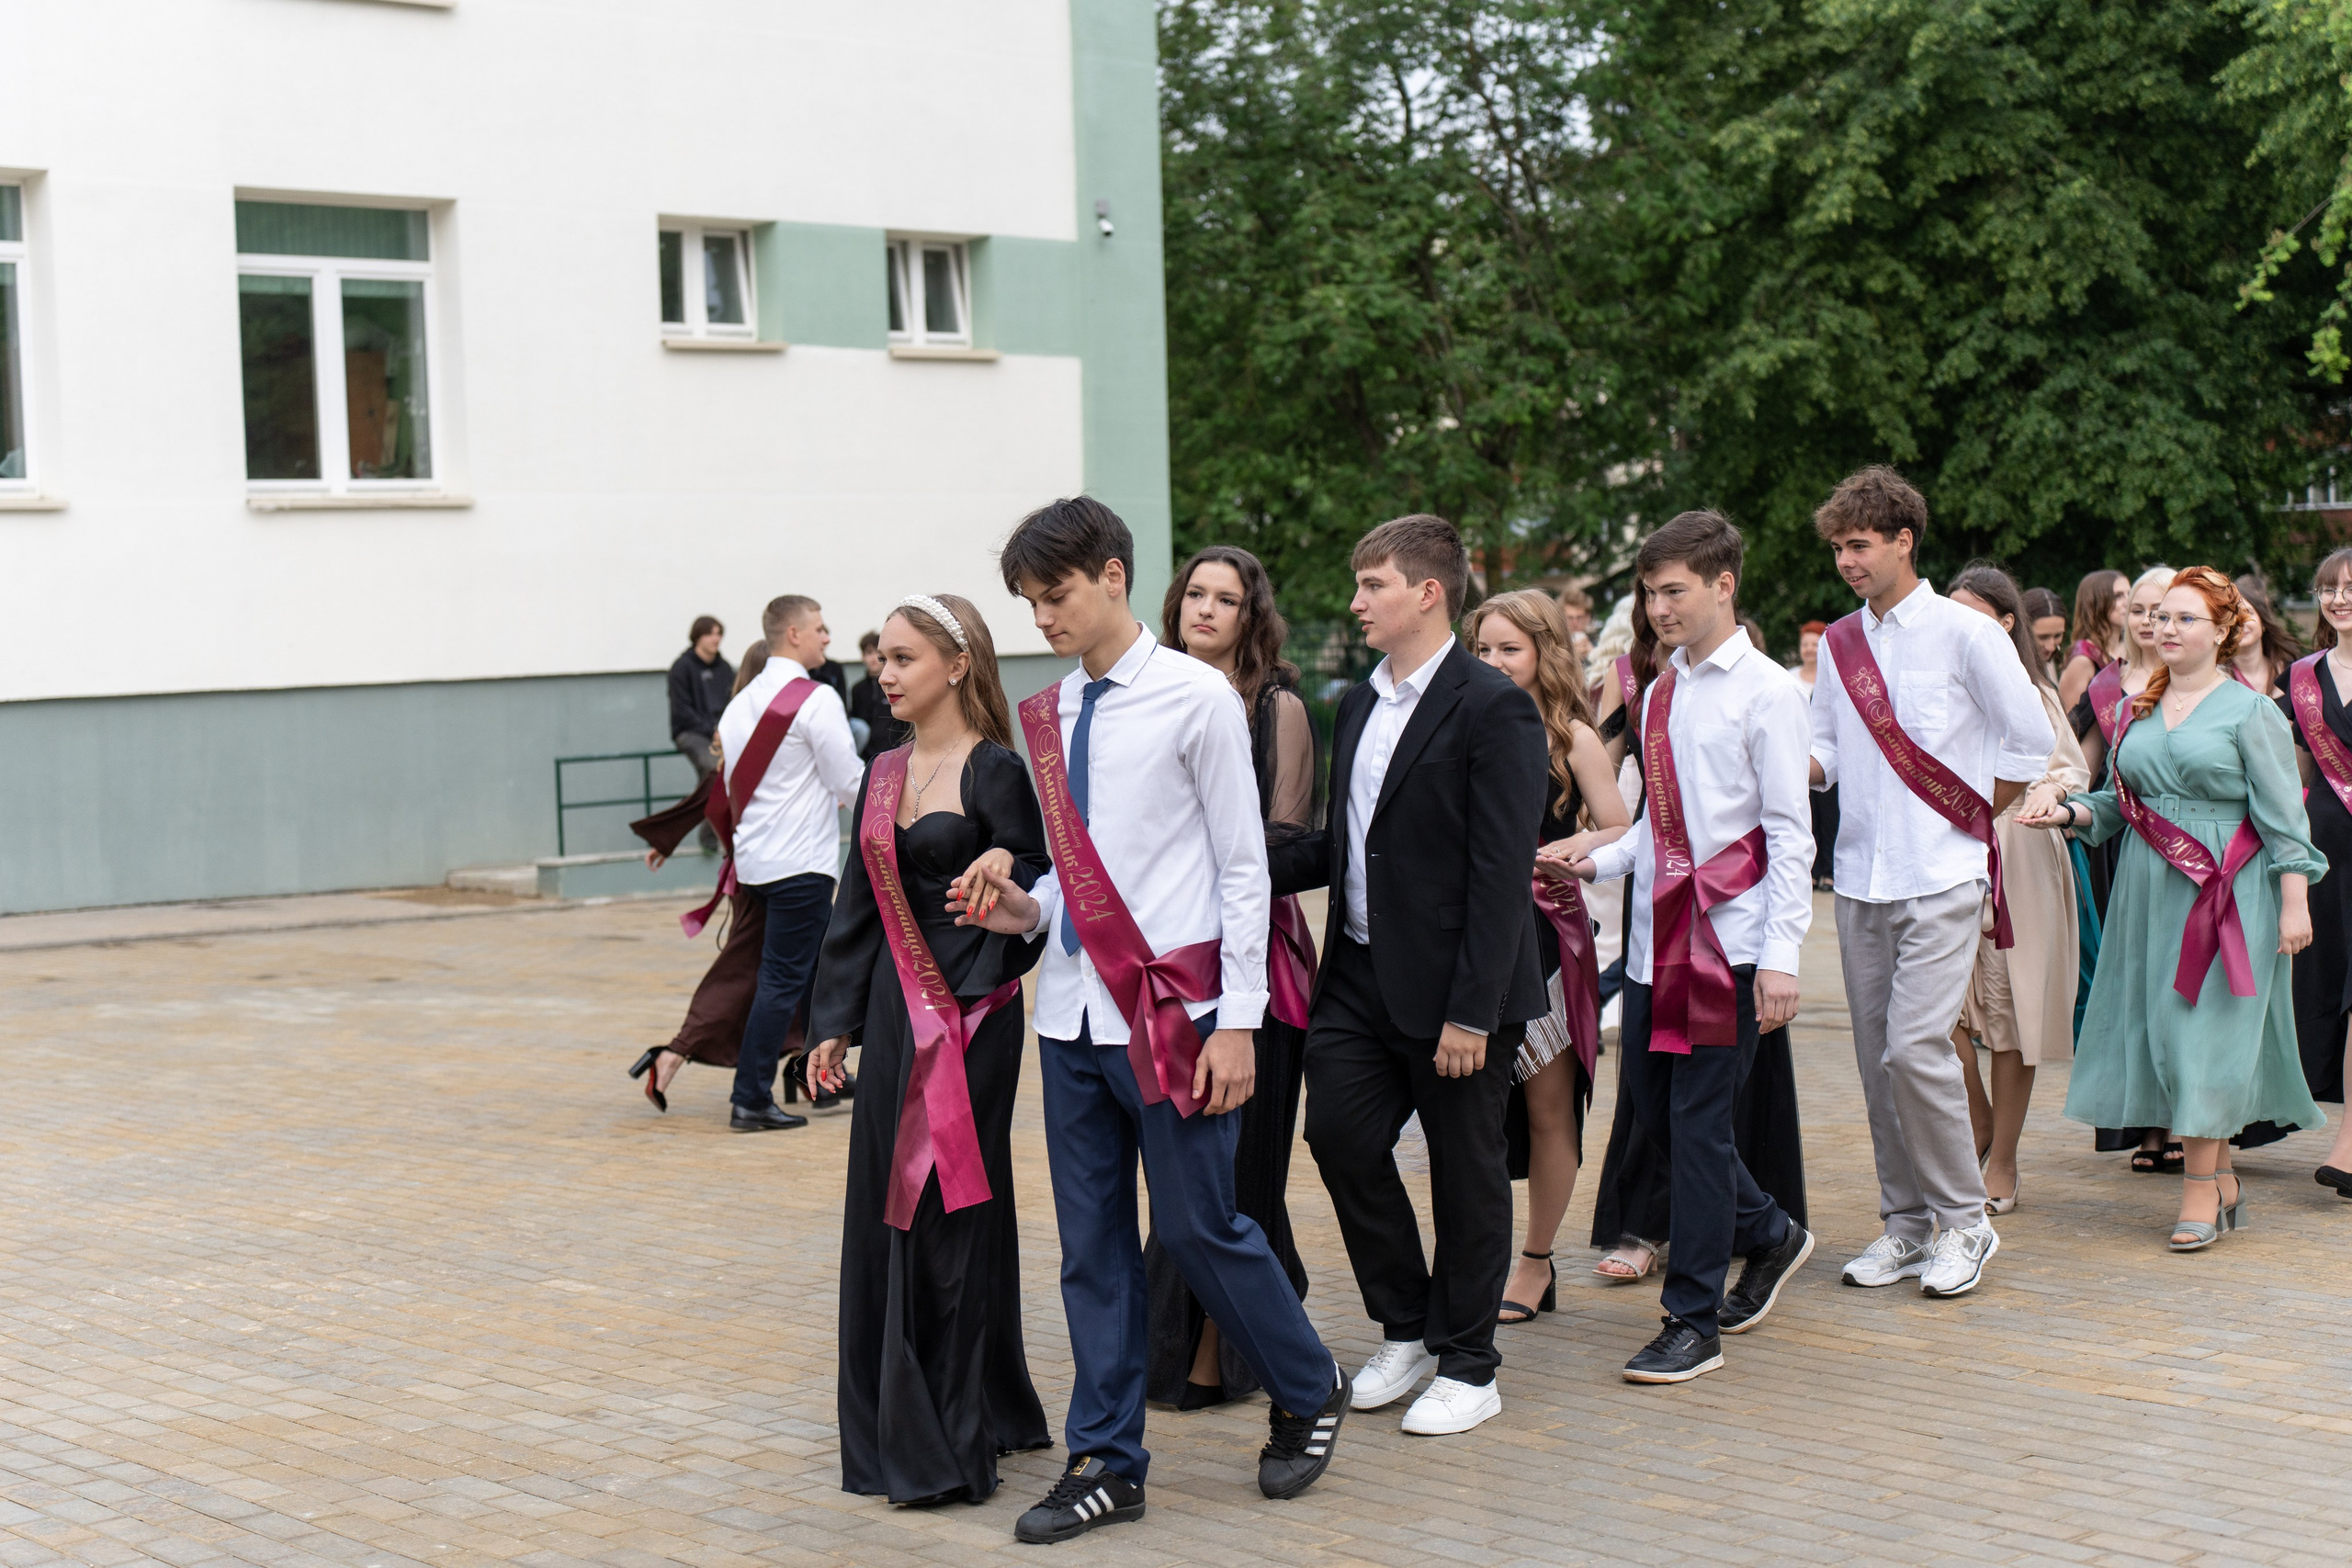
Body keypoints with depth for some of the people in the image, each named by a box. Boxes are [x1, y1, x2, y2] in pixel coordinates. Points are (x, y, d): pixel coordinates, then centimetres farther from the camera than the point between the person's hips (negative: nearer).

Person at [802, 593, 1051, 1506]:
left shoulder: (995, 772, -8)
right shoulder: (884, 775, 12)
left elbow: (1032, 899, -8)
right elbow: (857, 905, 16)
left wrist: (1004, 871, -29)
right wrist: (833, 1020, 14)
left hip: (969, 1016, -7)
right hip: (894, 1015, 7)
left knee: (951, 1213, -2)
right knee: (886, 1212, 9)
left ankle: (949, 1442, 5)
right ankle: (897, 1426, 21)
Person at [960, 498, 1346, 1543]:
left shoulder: (1196, 699, -7)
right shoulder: (1050, 716, 10)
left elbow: (1244, 867, -6)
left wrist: (1238, 1023, -11)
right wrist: (1030, 910, -3)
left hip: (1171, 1009, -6)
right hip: (1072, 1012, 6)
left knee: (1197, 1225, -1)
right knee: (1091, 1242, 9)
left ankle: (1307, 1393, 24)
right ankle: (1107, 1460, 18)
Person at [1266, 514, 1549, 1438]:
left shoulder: (1494, 710, -13)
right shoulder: (1358, 706, 13)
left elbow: (1500, 872, -17)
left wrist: (1471, 1013, -20)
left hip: (1452, 989, -7)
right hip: (1360, 978, 7)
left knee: (1466, 1172, 5)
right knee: (1340, 1135, 3)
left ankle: (1467, 1366, 19)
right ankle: (1405, 1330, 23)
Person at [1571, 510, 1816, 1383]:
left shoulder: (1764, 693, -7)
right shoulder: (1660, 694, 13)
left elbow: (1789, 834, -9)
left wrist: (1780, 955, -15)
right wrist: (1602, 861, 4)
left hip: (1727, 938, -7)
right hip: (1657, 934, 7)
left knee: (1698, 1122, -5)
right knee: (1653, 1108, 11)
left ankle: (1694, 1324, 4)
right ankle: (1768, 1236, 34)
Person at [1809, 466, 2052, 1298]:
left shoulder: (1965, 634, -4)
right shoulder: (1838, 645, 11)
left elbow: (2030, 744, 0)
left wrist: (1971, 820, 3)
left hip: (1939, 880, -5)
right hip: (1861, 878, 5)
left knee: (1915, 1047, -14)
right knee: (1877, 1056, 6)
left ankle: (1964, 1220, 0)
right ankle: (1906, 1221, 17)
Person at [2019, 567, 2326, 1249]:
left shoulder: (2250, 712, -3)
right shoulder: (2138, 711, 13)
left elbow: (2283, 816, -5)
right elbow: (2119, 802, 16)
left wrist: (2294, 901, -10)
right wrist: (2068, 811, -3)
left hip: (2227, 893, -6)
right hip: (2148, 888, 6)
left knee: (2206, 1029, -7)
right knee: (2163, 1030, 6)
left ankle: (2199, 1188, -1)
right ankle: (2222, 1178, 17)